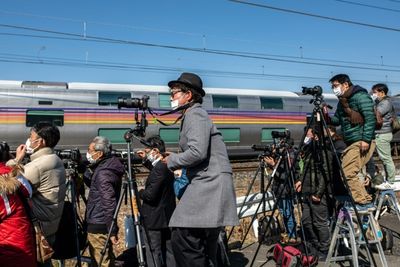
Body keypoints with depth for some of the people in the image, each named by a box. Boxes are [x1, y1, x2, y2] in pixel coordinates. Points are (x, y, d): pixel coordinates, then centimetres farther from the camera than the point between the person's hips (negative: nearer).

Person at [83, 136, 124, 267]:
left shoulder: (103, 173, -22)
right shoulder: (106, 167, 6)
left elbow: (109, 204, -25)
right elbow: (92, 185, 19)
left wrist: (112, 231, -23)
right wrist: (87, 170, 3)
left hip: (98, 226, -9)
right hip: (103, 225, 10)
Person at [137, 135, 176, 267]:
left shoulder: (159, 168, -20)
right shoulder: (167, 165, 7)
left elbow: (150, 195, -23)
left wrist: (138, 192, -4)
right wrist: (145, 159, 16)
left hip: (155, 219, -9)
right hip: (167, 217, 9)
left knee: (154, 254, -1)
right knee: (169, 252, 15)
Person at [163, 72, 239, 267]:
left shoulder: (195, 114, -7)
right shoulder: (191, 115, 22)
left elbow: (197, 153, -20)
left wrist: (171, 160, -6)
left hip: (210, 183, -10)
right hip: (207, 184, 10)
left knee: (182, 238, -14)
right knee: (203, 246, 12)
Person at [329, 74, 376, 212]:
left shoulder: (360, 96, -9)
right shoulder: (342, 101, 18)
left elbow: (370, 118, -15)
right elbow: (337, 120, 20)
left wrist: (366, 140, -20)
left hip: (361, 142, -9)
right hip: (351, 143, 9)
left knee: (347, 173, -12)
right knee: (347, 172, 7)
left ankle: (364, 202, -1)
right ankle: (365, 200, 16)